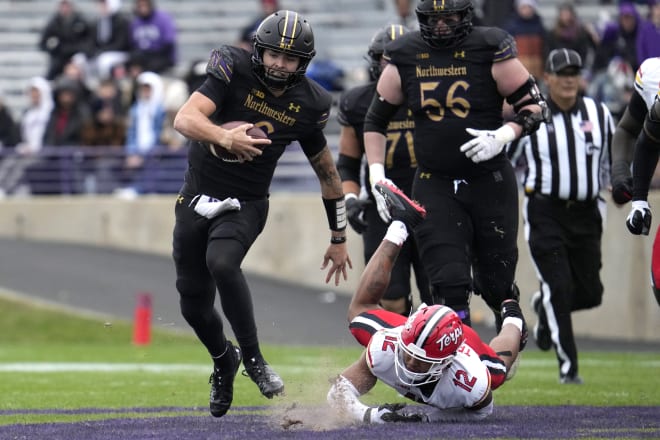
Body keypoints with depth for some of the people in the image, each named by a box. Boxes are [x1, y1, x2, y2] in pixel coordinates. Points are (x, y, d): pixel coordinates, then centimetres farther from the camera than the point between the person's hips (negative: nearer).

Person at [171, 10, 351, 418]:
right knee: (194, 304, 6)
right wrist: (225, 138, -44)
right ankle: (224, 360, 37)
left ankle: (252, 356, -19)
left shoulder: (306, 105, -6)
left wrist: (339, 239, 11)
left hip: (244, 205, -1)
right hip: (197, 197, 1)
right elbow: (185, 119, -24)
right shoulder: (233, 72, -13)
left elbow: (328, 173, 8)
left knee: (222, 263, -32)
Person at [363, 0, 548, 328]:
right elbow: (375, 119, 12)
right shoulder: (404, 58, 1)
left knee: (496, 283, 6)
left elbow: (534, 105, -2)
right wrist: (377, 177, 2)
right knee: (449, 285, -10)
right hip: (435, 186, 1)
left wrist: (502, 136, -20)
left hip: (490, 183, -1)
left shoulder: (490, 51, -8)